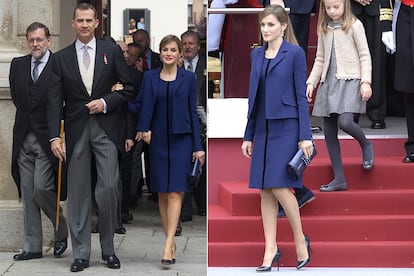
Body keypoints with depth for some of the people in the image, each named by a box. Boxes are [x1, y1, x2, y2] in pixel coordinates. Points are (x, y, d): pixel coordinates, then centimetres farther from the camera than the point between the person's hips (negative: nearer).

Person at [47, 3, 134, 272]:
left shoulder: (111, 51, 5)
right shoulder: (61, 58, 6)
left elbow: (129, 88, 6)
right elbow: (55, 101, 2)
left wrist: (105, 102, -9)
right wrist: (54, 136, -7)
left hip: (106, 129, -1)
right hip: (76, 131, 1)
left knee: (108, 187, -8)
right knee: (79, 192, 3)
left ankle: (108, 248, 9)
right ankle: (81, 254, 10)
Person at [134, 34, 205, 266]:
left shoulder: (188, 78, 3)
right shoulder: (150, 77, 6)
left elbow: (193, 112, 3)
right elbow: (146, 106, -6)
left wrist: (198, 146, -2)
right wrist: (144, 129, -26)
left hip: (181, 140, -2)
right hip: (158, 140, 2)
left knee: (175, 193, -10)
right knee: (162, 193, 6)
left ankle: (168, 245, -16)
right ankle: (171, 240, 17)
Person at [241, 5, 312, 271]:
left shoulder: (295, 53, -5)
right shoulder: (256, 55, 12)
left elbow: (301, 95, -7)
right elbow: (254, 96, 15)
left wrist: (305, 136, -11)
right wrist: (248, 135, 13)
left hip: (286, 127, -6)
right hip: (263, 128, 6)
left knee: (279, 186, -12)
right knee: (265, 190, 4)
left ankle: (300, 239, 8)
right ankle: (271, 249, 8)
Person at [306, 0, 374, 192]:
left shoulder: (354, 25, -1)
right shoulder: (324, 29, 13)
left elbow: (364, 55, -3)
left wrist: (366, 82, -11)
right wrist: (311, 82, 10)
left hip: (349, 80, -5)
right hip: (328, 81, 6)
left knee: (345, 121, -25)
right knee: (329, 131, 2)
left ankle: (366, 145, 8)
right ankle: (339, 179, 9)